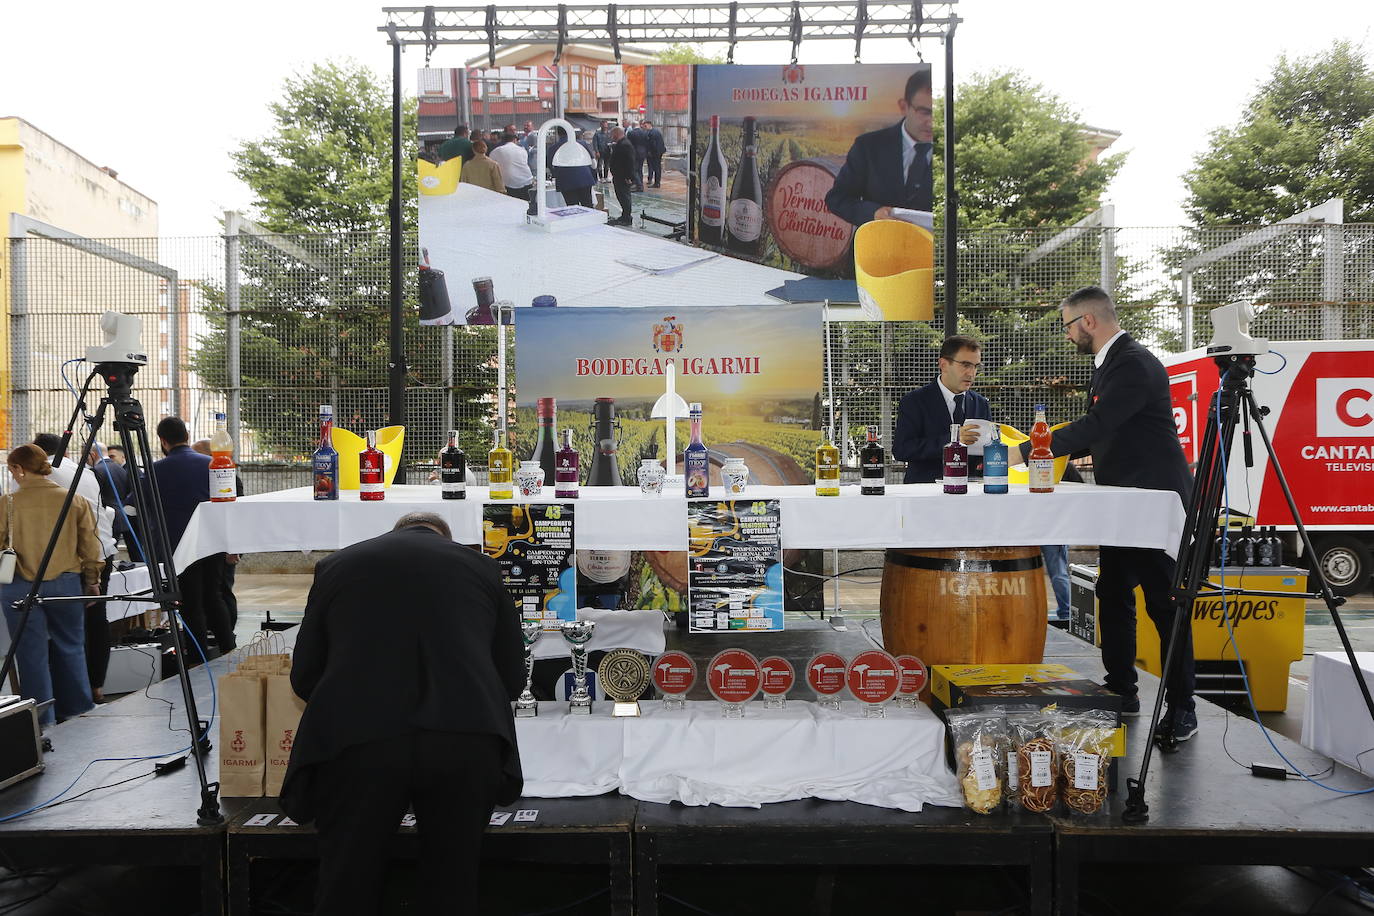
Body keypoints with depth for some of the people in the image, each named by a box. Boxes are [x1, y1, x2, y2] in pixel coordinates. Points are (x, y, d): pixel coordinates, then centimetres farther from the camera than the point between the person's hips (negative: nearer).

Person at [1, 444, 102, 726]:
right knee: (70, 646, 16)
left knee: (31, 651, 6)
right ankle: (75, 706, 25)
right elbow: (90, 547, 2)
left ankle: (41, 715, 13)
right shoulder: (74, 501, -1)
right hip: (66, 583, 2)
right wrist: (92, 581, 13)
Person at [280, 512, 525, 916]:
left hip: (357, 742, 0)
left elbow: (304, 677, 19)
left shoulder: (336, 565, 18)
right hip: (467, 740, 1)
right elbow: (512, 677, 19)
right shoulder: (481, 567, 18)